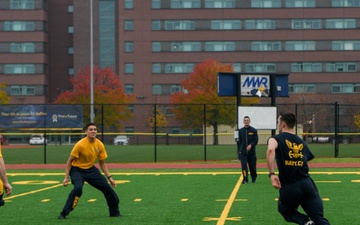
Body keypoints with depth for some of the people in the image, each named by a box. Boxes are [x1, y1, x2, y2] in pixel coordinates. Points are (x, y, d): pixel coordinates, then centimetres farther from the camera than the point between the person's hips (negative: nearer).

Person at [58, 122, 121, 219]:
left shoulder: (100, 145, -7)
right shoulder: (80, 145, -21)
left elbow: (102, 163, 6)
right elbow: (70, 161, -13)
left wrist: (109, 177, 0)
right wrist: (66, 177, -16)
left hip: (91, 169, 5)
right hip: (77, 170, -5)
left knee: (107, 187, -1)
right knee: (78, 188, -31)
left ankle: (114, 212, 17)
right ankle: (64, 213, -21)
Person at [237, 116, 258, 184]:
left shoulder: (254, 130, 1)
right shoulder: (241, 130, 8)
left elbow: (256, 140, -3)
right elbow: (239, 141, 11)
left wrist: (251, 145, -21)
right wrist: (239, 151, 9)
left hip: (251, 152, -1)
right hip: (243, 152, 1)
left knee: (252, 166, 7)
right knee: (244, 165, -12)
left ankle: (254, 178, 27)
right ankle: (245, 179, -13)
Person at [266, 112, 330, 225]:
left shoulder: (277, 139, -1)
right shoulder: (302, 142, 16)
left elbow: (271, 150, -23)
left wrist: (272, 174, -25)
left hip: (289, 188, -3)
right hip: (307, 184, 3)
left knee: (284, 210, 26)